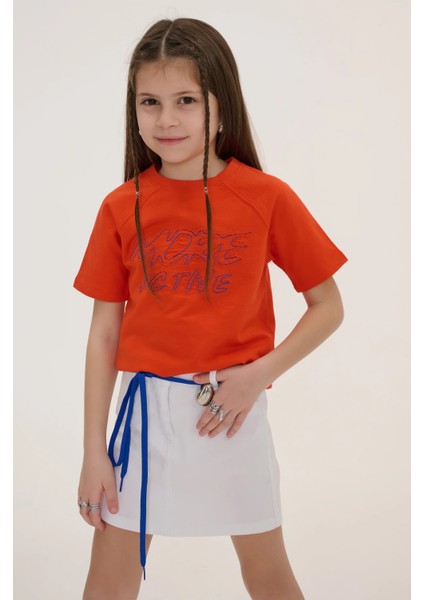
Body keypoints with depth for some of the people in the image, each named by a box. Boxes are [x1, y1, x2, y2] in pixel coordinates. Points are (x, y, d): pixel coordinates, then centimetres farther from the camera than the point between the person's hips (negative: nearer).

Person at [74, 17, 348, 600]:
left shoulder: (267, 197, -8)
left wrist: (260, 372, -15)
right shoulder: (122, 207, -3)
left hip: (234, 409, -1)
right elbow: (103, 333, 1)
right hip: (146, 407, 1)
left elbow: (328, 306, -1)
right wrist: (93, 452, 0)